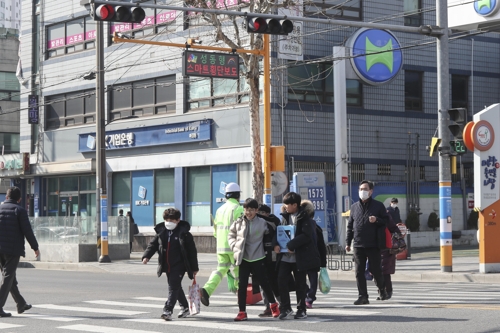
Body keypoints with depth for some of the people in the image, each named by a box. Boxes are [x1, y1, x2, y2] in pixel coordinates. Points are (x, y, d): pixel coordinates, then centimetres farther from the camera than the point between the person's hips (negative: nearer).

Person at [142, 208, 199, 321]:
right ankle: (185, 307, 33)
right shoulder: (161, 232, 7)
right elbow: (153, 245, 11)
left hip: (179, 266, -6)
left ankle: (168, 310, -17)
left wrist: (194, 268, 0)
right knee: (176, 287, 16)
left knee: (173, 287, -13)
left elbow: (192, 251, -2)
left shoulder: (184, 233, -6)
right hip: (167, 266, 6)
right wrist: (146, 256, -8)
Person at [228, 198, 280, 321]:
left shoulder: (262, 223, -3)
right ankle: (242, 312, 4)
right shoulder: (238, 223, 2)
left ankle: (274, 305, 32)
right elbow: (231, 236, 10)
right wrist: (235, 247, -3)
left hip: (258, 258, -1)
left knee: (264, 282, 10)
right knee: (242, 285, -2)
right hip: (243, 258, 1)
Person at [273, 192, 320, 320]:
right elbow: (279, 231, 13)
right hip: (285, 256, 5)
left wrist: (291, 245, -21)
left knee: (300, 284, 4)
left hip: (300, 256, -5)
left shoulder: (304, 218, -7)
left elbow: (306, 236, -17)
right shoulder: (285, 217, 11)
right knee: (281, 280, -5)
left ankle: (301, 310, 15)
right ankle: (285, 308, 5)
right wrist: (276, 244, -6)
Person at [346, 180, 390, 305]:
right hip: (358, 245, 4)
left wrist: (376, 220, -18)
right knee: (359, 271, 1)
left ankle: (382, 289, 28)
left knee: (375, 269, 2)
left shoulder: (378, 206, 1)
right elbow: (350, 226, 15)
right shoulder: (354, 207, 12)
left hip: (373, 244, -3)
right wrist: (348, 242, 10)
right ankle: (363, 296, 5)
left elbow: (386, 221, 2)